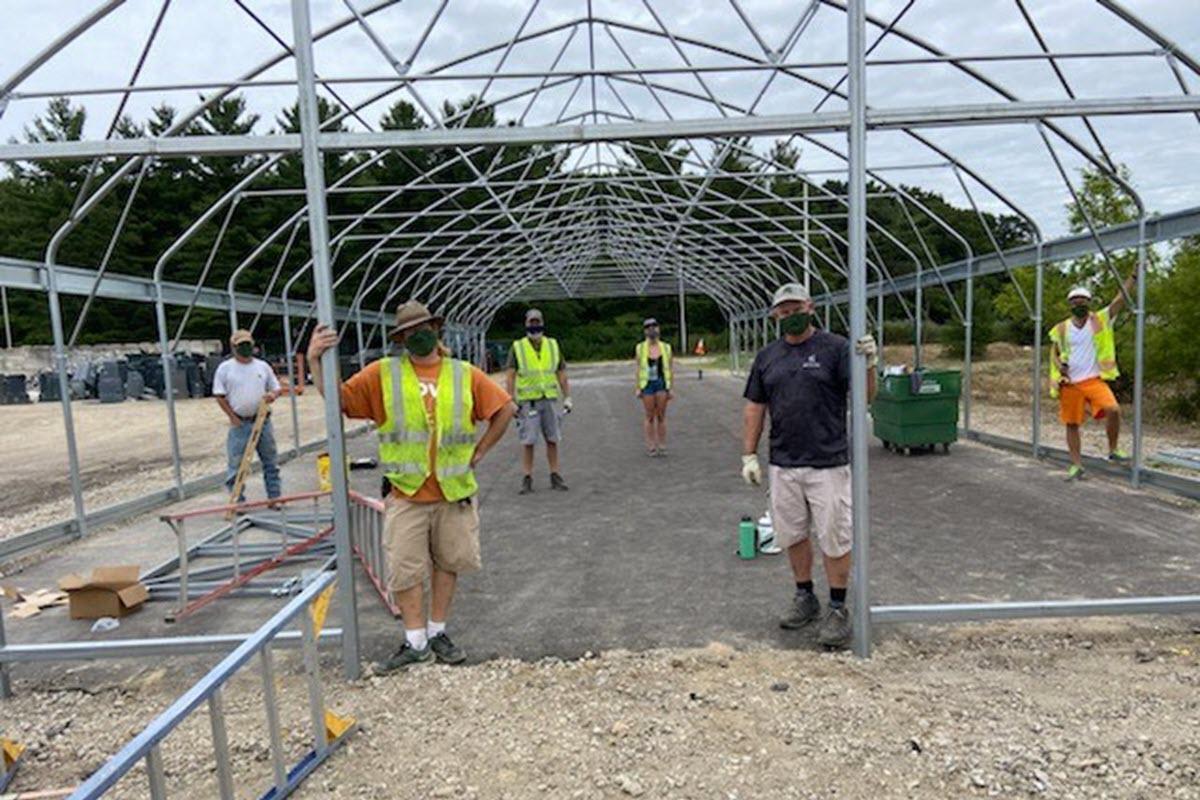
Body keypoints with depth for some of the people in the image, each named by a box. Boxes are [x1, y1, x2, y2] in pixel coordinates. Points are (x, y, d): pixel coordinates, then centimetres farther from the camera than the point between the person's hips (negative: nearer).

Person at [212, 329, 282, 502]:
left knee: (271, 462, 9)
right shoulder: (225, 368, 0)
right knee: (235, 464, 1)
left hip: (263, 421, 3)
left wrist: (273, 394, -12)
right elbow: (219, 395, -2)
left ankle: (274, 496, 19)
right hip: (239, 423, -3)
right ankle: (238, 501, 11)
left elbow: (277, 388, 12)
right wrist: (232, 417, -9)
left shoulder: (263, 366, 8)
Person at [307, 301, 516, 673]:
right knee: (406, 570, 4)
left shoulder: (465, 375, 1)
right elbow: (339, 400, -4)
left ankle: (437, 633, 30)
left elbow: (505, 409, 5)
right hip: (406, 495, -1)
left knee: (447, 563, 12)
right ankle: (416, 643, 20)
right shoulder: (383, 374, -1)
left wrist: (479, 452, 2)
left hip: (454, 492, 1)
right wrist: (315, 363, -19)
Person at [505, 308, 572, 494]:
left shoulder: (553, 345, 9)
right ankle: (527, 479, 7)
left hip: (550, 399, 3)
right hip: (528, 401, -2)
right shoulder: (517, 347, 1)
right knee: (528, 441, -1)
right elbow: (511, 376, -1)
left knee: (552, 439, 6)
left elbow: (562, 374, 11)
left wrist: (567, 398, 7)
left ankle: (555, 476, 14)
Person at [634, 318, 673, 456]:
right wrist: (637, 388, -2)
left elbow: (669, 369, 5)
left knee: (661, 416, 2)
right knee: (649, 416, 3)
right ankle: (650, 446, 10)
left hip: (662, 384, 1)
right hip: (647, 384, 0)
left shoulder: (666, 348, 4)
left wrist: (671, 389, 2)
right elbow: (638, 369, 4)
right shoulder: (640, 348, 3)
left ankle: (662, 446, 9)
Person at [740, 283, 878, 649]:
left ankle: (838, 608, 20)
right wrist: (749, 455, 7)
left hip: (828, 463, -4)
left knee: (834, 539, 4)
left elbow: (865, 395, -11)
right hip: (783, 465, 5)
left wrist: (869, 365, -30)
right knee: (793, 535, 15)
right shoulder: (767, 356, 9)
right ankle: (805, 596, 33)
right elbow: (754, 408, 11)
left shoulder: (835, 347, -4)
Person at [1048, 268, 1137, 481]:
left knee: (1113, 409, -24)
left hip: (1094, 380, -1)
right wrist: (1059, 365, -10)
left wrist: (1133, 275, -15)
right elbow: (1053, 353, 11)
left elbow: (1120, 299, -6)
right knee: (1071, 424, 5)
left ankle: (1113, 450, -1)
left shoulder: (1100, 320, 3)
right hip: (1069, 384, 1)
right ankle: (1077, 466, 16)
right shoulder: (1061, 329, 5)